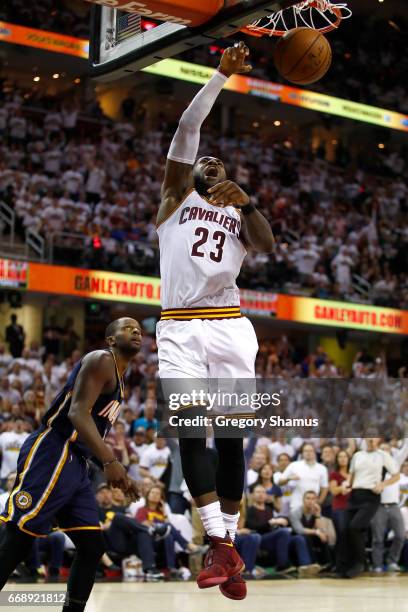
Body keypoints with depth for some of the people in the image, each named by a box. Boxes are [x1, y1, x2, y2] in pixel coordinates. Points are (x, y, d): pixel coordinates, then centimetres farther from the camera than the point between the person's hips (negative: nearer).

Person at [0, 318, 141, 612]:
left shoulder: (118, 379, 24)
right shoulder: (101, 360, -6)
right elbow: (77, 412, -20)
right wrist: (109, 461, -29)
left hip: (75, 464, 10)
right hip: (51, 456, -10)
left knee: (93, 548, 6)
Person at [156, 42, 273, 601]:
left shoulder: (237, 210, 20)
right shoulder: (176, 194, 14)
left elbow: (268, 246, 1)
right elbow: (187, 128, 3)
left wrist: (246, 202, -13)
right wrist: (223, 75, -1)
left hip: (229, 326, 2)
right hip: (181, 327, -2)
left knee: (230, 436, 0)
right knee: (191, 429, -14)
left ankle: (229, 543, 5)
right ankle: (220, 545, -16)